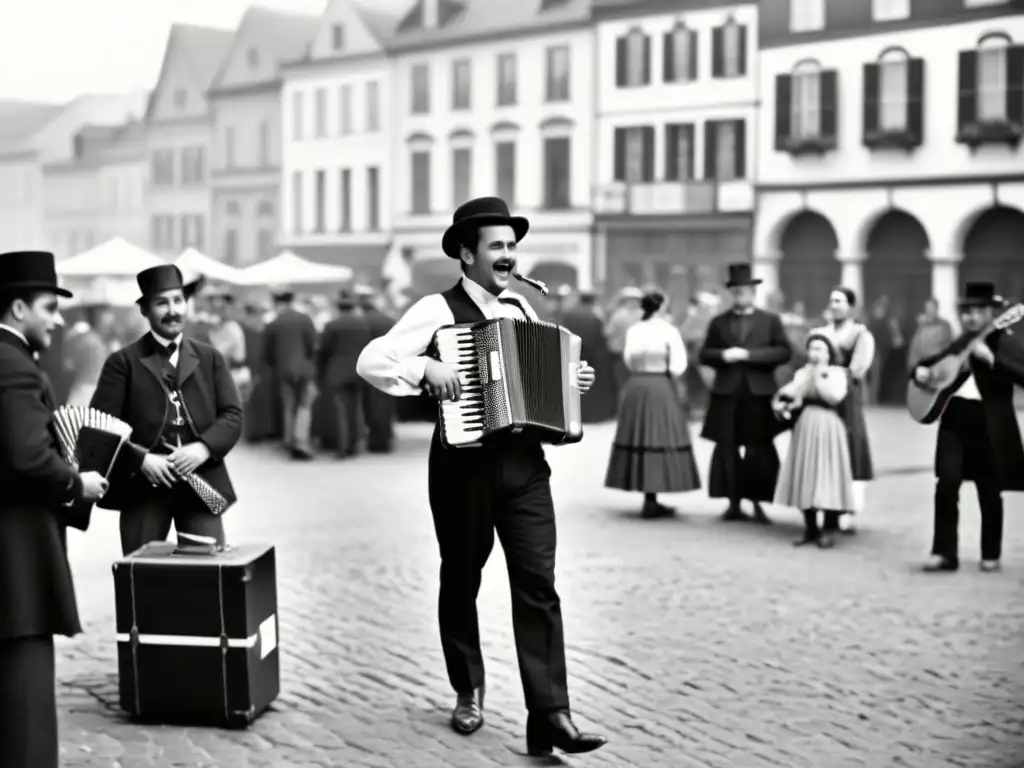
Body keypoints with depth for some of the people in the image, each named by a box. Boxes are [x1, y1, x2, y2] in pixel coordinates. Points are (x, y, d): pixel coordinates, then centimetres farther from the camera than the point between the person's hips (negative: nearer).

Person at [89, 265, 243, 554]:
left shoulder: (211, 358, 13)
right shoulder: (123, 362, 3)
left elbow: (232, 415, 5)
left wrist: (204, 447, -13)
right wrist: (140, 459, -17)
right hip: (142, 486, -2)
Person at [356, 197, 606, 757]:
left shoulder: (521, 308, 12)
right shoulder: (438, 309, -5)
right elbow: (370, 360, -14)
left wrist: (570, 382, 8)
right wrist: (425, 367, -25)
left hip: (524, 463, 4)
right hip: (464, 464, -3)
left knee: (538, 586, -4)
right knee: (461, 581, 12)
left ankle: (550, 716, -4)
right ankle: (468, 692, 31)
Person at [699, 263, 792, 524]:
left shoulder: (770, 320, 6)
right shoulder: (718, 322, 11)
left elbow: (784, 351, -4)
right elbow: (705, 355, 10)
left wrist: (749, 354, -13)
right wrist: (723, 355, -12)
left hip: (758, 393, -2)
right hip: (726, 394, 2)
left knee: (760, 450, 0)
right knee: (727, 449, 3)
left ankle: (757, 503, 8)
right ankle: (734, 503, 10)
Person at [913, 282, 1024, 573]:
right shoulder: (959, 343, 13)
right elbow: (932, 362, 25)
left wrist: (990, 358, -25)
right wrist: (920, 370, 2)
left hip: (989, 423, -4)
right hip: (954, 418, 4)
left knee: (989, 492, 5)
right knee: (946, 484, -7)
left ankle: (991, 554, 21)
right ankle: (944, 552, 0)